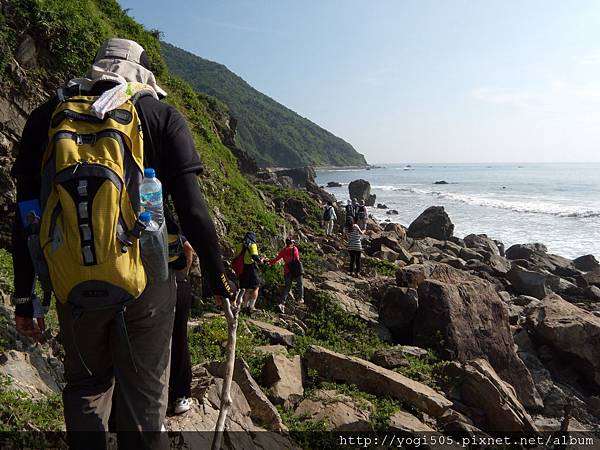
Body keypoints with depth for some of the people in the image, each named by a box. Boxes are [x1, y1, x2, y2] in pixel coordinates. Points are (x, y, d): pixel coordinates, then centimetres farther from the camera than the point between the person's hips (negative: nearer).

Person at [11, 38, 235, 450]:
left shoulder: (49, 115, 8)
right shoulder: (162, 115, 1)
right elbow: (191, 207, -8)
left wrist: (24, 297, 11)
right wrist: (218, 277, 0)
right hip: (146, 278, -2)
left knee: (86, 386, 24)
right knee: (144, 401, 10)